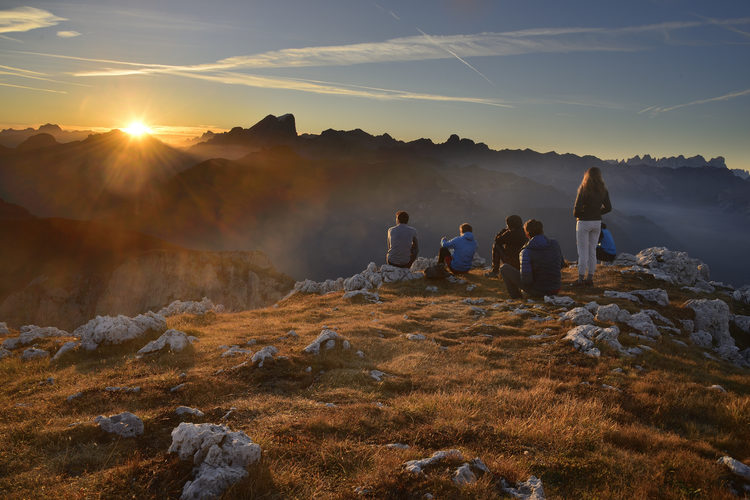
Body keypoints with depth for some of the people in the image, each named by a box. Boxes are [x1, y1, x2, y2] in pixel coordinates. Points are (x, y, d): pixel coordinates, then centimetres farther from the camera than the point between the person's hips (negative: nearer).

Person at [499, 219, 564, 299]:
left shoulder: (526, 252, -20)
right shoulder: (555, 244, -5)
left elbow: (526, 279, -26)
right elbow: (562, 264, 12)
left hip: (536, 291, -5)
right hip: (555, 290, 5)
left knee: (504, 268, 6)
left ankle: (515, 295, 18)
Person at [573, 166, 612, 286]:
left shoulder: (583, 189, -15)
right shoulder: (603, 190, 1)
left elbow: (577, 208, -20)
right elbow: (608, 208, 5)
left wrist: (577, 215, 0)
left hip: (584, 222, -5)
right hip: (597, 222, 5)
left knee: (583, 251, 0)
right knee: (592, 251, 12)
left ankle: (581, 279, 2)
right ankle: (590, 278, 15)